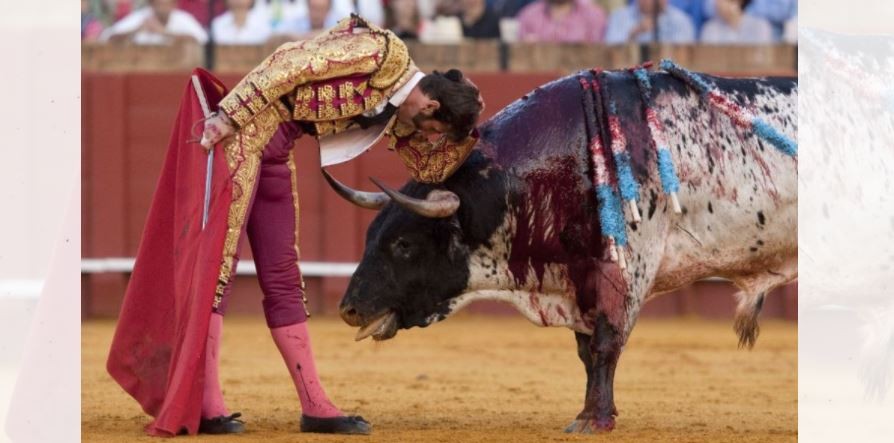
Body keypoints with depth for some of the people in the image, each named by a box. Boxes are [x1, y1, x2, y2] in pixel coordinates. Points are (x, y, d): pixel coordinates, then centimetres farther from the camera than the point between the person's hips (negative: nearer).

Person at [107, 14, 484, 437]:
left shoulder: (398, 112, 13)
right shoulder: (383, 53, -14)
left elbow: (430, 168, 22)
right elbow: (289, 64, -19)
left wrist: (470, 131, 6)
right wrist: (230, 114, -23)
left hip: (275, 153, 9)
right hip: (243, 129, -9)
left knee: (283, 279, 10)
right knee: (217, 260, -10)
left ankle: (314, 406, 11)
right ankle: (205, 404, -13)